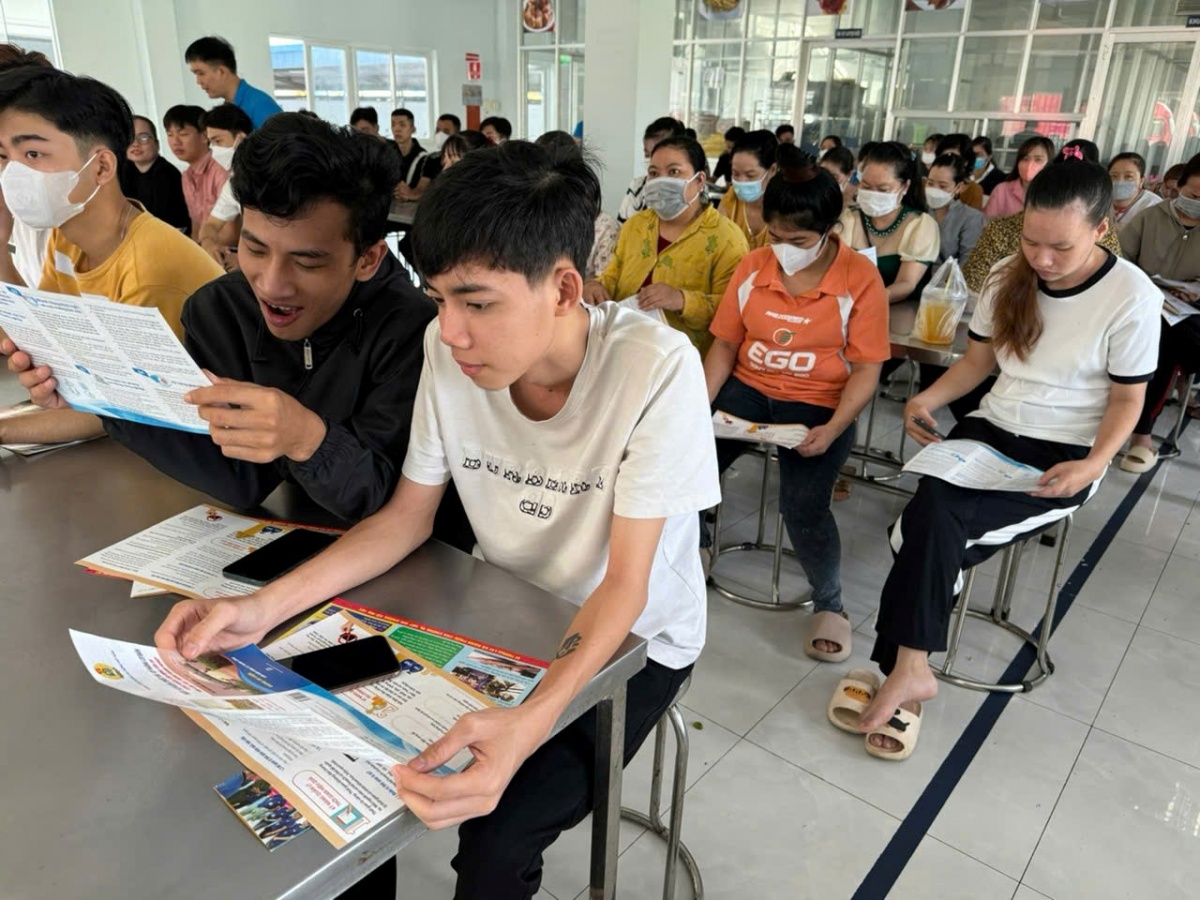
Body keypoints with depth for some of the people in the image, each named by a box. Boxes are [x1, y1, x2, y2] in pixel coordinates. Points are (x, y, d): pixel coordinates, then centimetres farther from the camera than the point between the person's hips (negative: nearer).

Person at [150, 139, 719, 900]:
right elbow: (407, 518, -4)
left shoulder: (656, 369, -28)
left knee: (496, 838, -19)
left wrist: (528, 723, -40)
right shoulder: (447, 350, -14)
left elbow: (624, 585, -24)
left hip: (631, 639, -4)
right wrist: (264, 607, -17)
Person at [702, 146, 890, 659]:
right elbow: (725, 345, 6)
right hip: (748, 387, 4)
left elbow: (866, 370, -8)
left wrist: (833, 429, -22)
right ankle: (695, 544, 16)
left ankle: (829, 604, 6)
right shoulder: (753, 267, 3)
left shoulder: (860, 278, -7)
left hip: (818, 402, -3)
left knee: (803, 506, -25)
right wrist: (700, 405, -9)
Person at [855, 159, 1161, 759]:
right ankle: (911, 670, -19)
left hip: (1064, 455, -4)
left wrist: (1095, 464, -20)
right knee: (936, 518, -27)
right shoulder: (1007, 276, 2)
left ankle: (904, 667, -18)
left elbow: (1127, 399, -3)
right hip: (990, 430, 4)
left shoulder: (1132, 297, -10)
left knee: (933, 518, -28)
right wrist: (929, 398, -7)